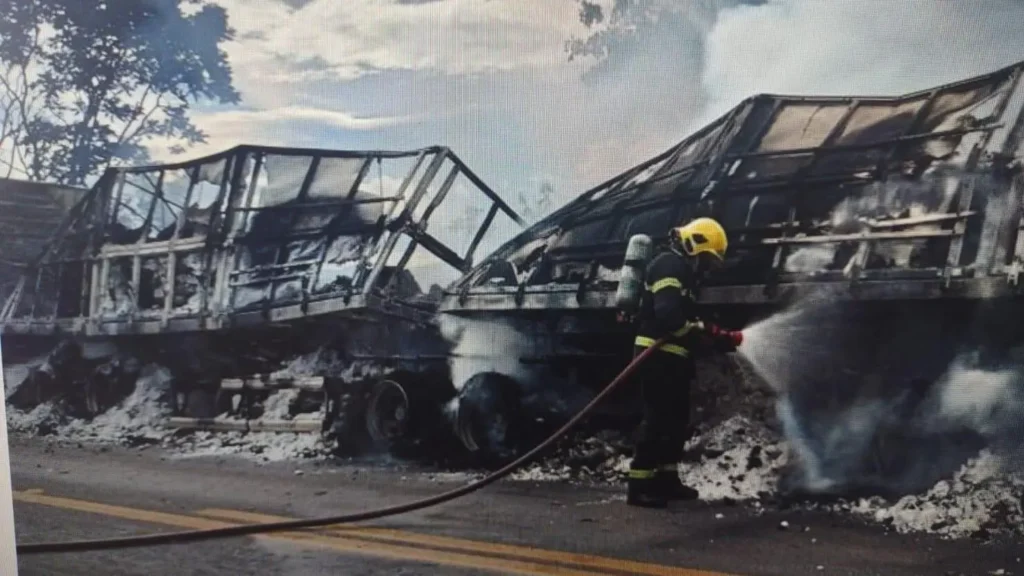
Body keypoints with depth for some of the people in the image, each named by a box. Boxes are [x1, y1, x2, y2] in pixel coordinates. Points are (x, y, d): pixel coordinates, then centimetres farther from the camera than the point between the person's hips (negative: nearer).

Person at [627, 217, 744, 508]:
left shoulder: (682, 271, 23)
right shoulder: (669, 265, -12)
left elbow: (686, 321, 21)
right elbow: (668, 315, -25)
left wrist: (724, 339, 12)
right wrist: (703, 332, -13)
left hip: (670, 357, 11)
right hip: (658, 355, -11)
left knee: (677, 418, 14)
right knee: (657, 418, -10)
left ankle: (666, 478, 22)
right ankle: (639, 485, -7)